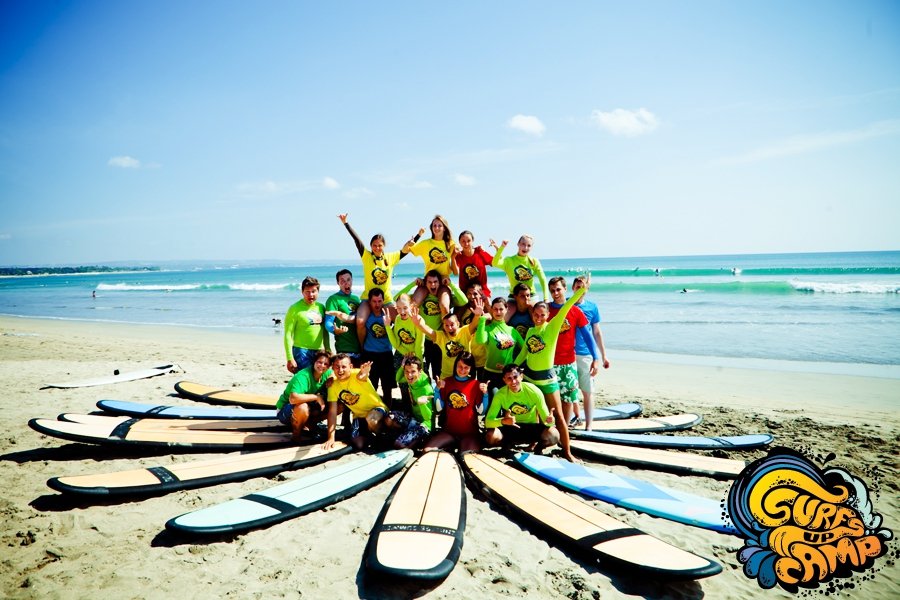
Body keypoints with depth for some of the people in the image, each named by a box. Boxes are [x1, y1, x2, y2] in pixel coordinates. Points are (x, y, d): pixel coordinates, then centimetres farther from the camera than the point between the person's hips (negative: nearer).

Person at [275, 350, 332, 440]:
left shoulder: (328, 374, -10)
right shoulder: (302, 376, -30)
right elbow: (293, 398, -44)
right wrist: (316, 397, -33)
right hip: (284, 411, -7)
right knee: (302, 407, -40)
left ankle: (305, 425, 6)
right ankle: (296, 435, -11)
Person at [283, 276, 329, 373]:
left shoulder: (321, 307, 10)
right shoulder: (295, 308, -6)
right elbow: (288, 334, -9)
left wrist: (328, 351, 16)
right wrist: (290, 358, -14)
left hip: (319, 352, 6)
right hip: (302, 352, -5)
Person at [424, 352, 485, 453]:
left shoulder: (476, 384, 0)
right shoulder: (447, 382, 7)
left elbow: (481, 410, -4)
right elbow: (439, 408, 2)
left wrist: (485, 394, -19)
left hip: (469, 432, -3)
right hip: (448, 430, 3)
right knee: (428, 450, -17)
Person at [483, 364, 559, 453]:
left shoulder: (534, 391, -19)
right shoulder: (500, 395, -18)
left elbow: (546, 419, -17)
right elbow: (488, 421, -22)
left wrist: (549, 420, -42)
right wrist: (503, 421, -43)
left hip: (532, 427, 0)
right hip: (510, 428, 1)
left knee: (553, 435, -30)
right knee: (491, 436, -30)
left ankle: (538, 447, 3)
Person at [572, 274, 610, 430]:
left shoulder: (592, 307, 3)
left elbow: (597, 333, 11)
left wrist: (603, 356, 12)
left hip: (586, 355, 1)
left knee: (588, 392, 4)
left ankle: (588, 426, 11)